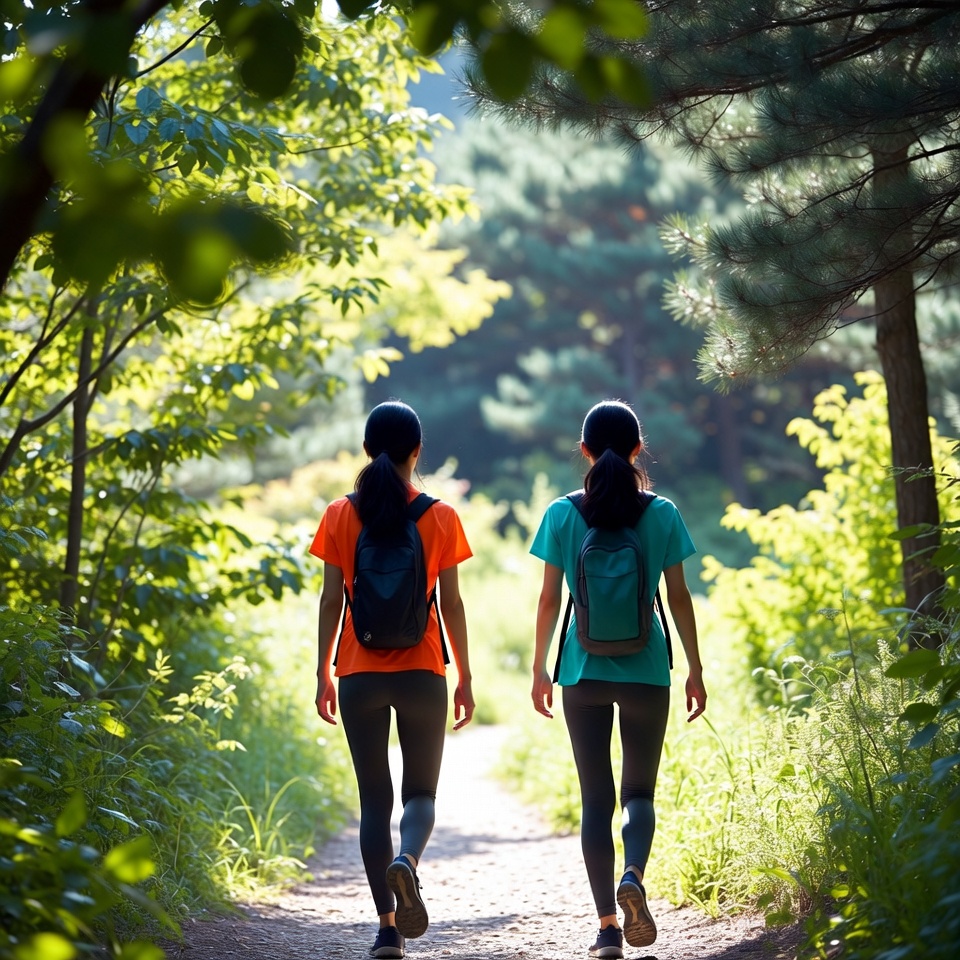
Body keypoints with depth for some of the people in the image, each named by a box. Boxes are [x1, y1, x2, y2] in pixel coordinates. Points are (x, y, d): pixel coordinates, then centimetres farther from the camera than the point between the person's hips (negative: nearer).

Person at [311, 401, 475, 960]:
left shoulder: (341, 515, 0)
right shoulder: (440, 517, -1)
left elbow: (331, 600, 0)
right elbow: (452, 604, -1)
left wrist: (324, 674, 7)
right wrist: (465, 678, 6)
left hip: (359, 675, 1)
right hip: (421, 672, -1)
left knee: (374, 799, 8)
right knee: (420, 792, 12)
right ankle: (407, 860, -21)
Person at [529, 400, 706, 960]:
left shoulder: (563, 515, -1)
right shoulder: (662, 514, -2)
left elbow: (550, 600, 0)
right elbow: (679, 598, 0)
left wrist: (539, 669, 9)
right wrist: (695, 669, 8)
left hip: (584, 673, 0)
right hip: (646, 671, 0)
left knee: (596, 799, 7)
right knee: (640, 790, 13)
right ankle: (633, 876, -16)